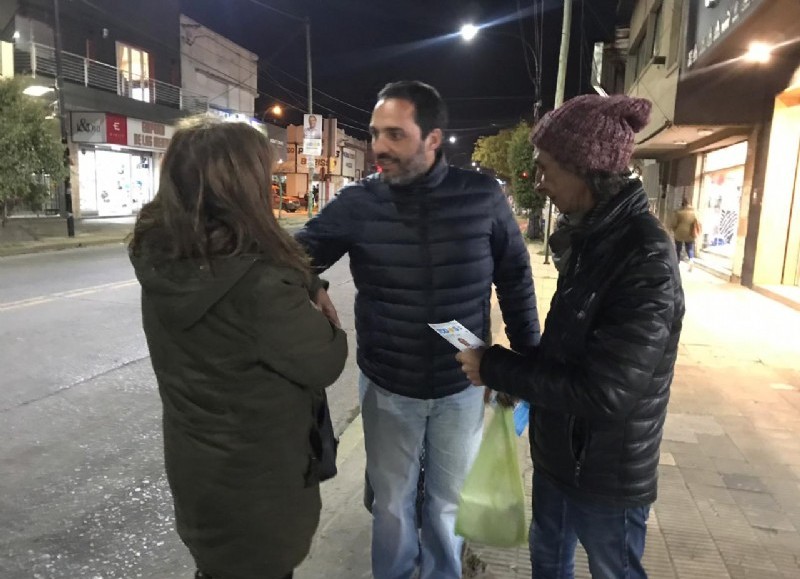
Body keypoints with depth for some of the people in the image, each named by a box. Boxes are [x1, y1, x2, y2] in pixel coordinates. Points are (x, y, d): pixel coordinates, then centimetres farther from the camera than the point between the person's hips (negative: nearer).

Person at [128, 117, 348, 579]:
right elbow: (326, 362, -19)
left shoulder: (160, 261, -10)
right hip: (257, 481, -6)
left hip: (193, 466, 7)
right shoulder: (260, 286, -34)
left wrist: (298, 288, -8)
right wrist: (317, 312, -3)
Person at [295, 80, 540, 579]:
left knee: (449, 502, 22)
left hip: (462, 387, 0)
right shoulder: (357, 204, -12)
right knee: (392, 501, 21)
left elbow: (515, 280, -1)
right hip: (387, 388, 0)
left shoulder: (483, 197, -12)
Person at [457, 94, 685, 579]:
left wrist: (496, 367, -22)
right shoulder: (594, 236, 0)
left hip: (608, 473, -7)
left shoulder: (646, 259, -27)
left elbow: (601, 393, -30)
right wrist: (515, 371, -2)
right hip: (559, 451, 8)